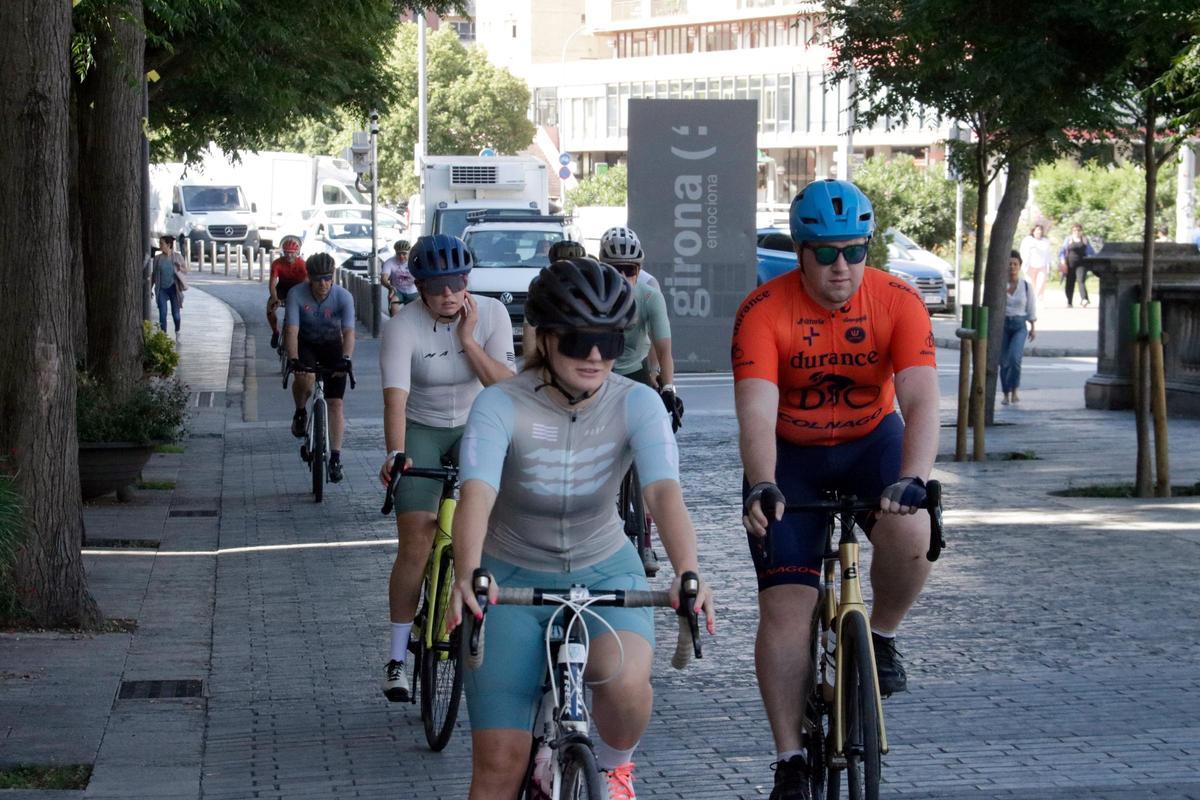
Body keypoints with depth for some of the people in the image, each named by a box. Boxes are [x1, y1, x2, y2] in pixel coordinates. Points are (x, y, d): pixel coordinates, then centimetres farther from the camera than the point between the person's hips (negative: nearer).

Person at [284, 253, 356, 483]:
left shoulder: (343, 297, -23)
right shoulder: (297, 294, -24)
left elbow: (348, 332, -30)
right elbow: (292, 330, -29)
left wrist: (345, 359, -48)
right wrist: (294, 360, -45)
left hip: (332, 346, 1)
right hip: (305, 344, -1)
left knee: (335, 403, -7)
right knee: (305, 378, -34)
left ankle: (335, 457, 0)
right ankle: (300, 412, -2)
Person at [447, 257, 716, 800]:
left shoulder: (636, 404, -15)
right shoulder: (501, 405, -20)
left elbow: (664, 491, -29)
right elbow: (477, 494, -35)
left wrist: (688, 573, -48)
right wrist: (467, 576, -54)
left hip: (604, 573, 1)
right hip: (510, 580, 0)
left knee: (625, 679, -31)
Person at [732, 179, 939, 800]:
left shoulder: (898, 303, -18)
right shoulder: (764, 312, -21)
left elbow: (921, 401, -28)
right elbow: (756, 411, -31)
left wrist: (912, 478, -45)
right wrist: (761, 486, -49)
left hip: (871, 445, 1)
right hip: (791, 459, 0)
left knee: (910, 536, -31)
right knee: (785, 606, -9)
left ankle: (881, 638, 1)